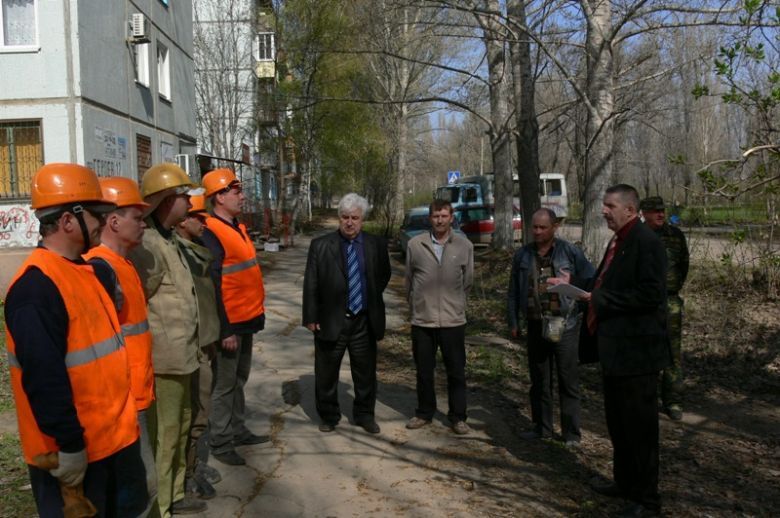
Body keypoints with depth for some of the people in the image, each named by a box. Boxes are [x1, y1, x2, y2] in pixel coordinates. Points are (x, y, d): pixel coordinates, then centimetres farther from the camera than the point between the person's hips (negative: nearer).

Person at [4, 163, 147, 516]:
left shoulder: (85, 270, 8)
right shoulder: (36, 288, -23)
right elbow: (44, 380, -27)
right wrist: (69, 445, -22)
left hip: (115, 433, 9)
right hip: (75, 449, -9)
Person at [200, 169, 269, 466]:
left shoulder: (237, 228, 12)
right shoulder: (211, 233, -17)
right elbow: (211, 286, -20)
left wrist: (257, 313, 18)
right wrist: (225, 329, -20)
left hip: (246, 319, 9)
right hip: (229, 324, -9)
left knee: (239, 379, 19)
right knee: (224, 385, 2)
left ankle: (238, 431, 32)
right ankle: (220, 443, 14)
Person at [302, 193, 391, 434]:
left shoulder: (376, 245, 1)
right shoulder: (320, 246, -5)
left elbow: (384, 275, 17)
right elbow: (310, 284, -4)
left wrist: (371, 297, 9)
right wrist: (310, 317, -7)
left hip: (364, 322, 2)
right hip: (330, 321, -1)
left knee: (365, 373, 13)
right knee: (326, 374, 10)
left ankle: (365, 415, 32)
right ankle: (328, 416, 29)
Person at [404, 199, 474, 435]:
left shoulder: (465, 246, -2)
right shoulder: (415, 245, -1)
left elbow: (467, 281, 8)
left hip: (453, 320, -1)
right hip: (422, 320, 1)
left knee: (456, 371, 7)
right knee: (423, 371, 12)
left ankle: (457, 417, 21)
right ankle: (424, 413, 29)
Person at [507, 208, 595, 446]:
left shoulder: (570, 252, -3)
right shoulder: (523, 255, 8)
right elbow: (514, 292, 13)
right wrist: (513, 322, 11)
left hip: (565, 325, -3)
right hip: (536, 326, 4)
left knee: (568, 381, 2)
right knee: (539, 381, 13)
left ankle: (571, 432, 13)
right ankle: (541, 428, 25)